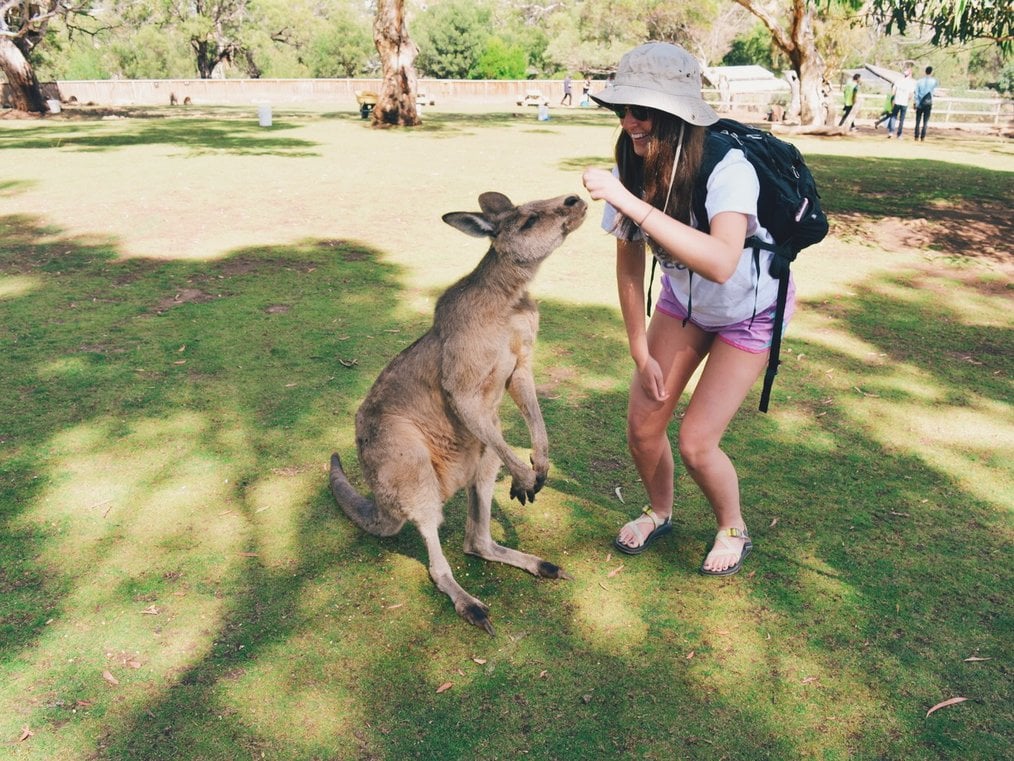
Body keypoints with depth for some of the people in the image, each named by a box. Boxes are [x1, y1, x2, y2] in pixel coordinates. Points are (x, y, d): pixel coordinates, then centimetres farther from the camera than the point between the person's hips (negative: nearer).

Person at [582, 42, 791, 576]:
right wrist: (641, 352, -5)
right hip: (684, 300, 5)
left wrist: (629, 202, -55)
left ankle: (734, 529, 24)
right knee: (642, 423, 1)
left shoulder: (728, 168, -35)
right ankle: (659, 512, 33)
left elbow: (721, 263, -53)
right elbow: (629, 261, -7)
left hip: (750, 309, -4)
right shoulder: (632, 170, -19)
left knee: (695, 441, -9)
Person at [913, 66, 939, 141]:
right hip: (928, 104, -1)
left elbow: (916, 93, -3)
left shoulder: (919, 81, -1)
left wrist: (916, 103, 2)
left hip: (919, 104, 1)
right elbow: (938, 85, 21)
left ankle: (916, 136, 4)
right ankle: (922, 136, -1)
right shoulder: (933, 81, -3)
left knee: (918, 121, 6)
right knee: (925, 121, 3)